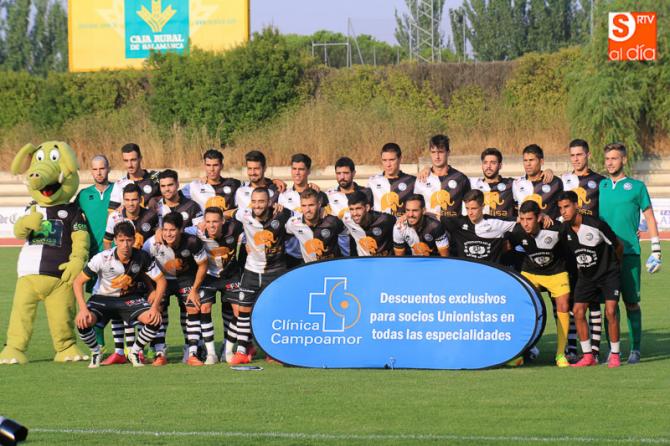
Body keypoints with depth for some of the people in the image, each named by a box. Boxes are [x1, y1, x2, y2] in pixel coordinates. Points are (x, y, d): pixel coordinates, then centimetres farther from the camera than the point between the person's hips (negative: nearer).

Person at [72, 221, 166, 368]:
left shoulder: (142, 257, -18)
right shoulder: (102, 258, -24)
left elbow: (161, 280, -9)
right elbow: (78, 282, -17)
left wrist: (155, 307, -23)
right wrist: (83, 309, -30)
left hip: (130, 298, 2)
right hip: (103, 297, -2)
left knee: (154, 320, -24)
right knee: (82, 321, -30)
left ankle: (135, 352, 4)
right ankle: (96, 353, 2)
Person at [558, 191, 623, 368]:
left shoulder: (596, 225, -23)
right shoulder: (564, 229, -9)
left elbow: (618, 246, -8)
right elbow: (567, 251, 11)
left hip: (608, 273, -5)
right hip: (586, 275, 5)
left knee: (610, 312, -15)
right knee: (578, 311, -6)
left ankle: (615, 355, -2)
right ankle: (588, 356, 3)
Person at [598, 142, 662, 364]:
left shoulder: (637, 187, 4)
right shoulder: (599, 186, 11)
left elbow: (650, 218, 6)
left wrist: (656, 251, 1)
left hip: (629, 252, -2)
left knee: (631, 302, -2)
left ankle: (635, 349, 4)